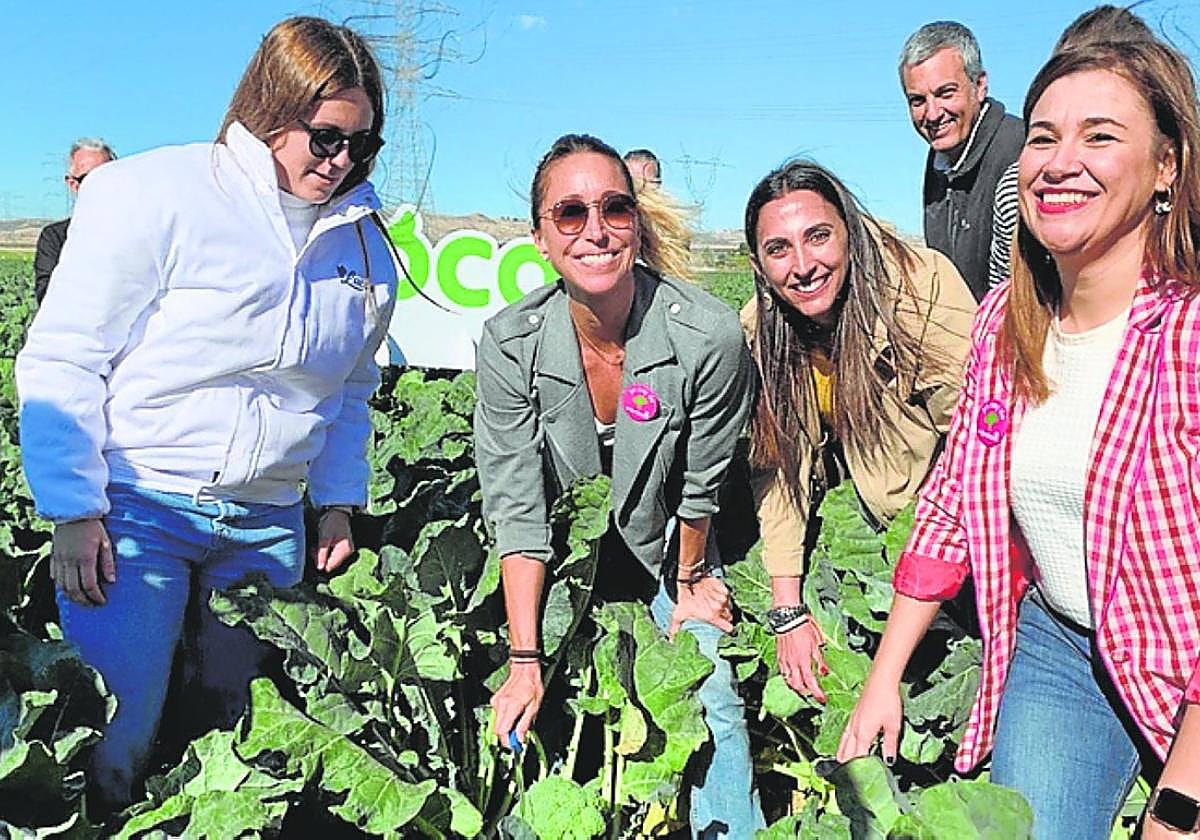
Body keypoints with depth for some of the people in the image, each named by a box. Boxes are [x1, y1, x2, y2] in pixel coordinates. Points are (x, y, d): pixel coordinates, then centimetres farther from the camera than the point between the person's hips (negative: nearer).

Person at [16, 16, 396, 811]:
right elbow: (62, 360, -8)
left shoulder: (364, 238, 6)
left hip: (270, 524, 5)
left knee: (246, 728, 14)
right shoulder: (152, 195, -10)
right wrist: (74, 510, -12)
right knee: (110, 741, -3)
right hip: (136, 507, -4)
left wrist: (340, 499, 12)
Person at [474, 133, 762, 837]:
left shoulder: (709, 336, -27)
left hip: (669, 551, 0)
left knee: (713, 707, -8)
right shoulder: (510, 345, -23)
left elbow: (700, 488, -12)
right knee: (541, 721, -2)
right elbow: (517, 509, -18)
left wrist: (690, 582, 3)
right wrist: (525, 662, -19)